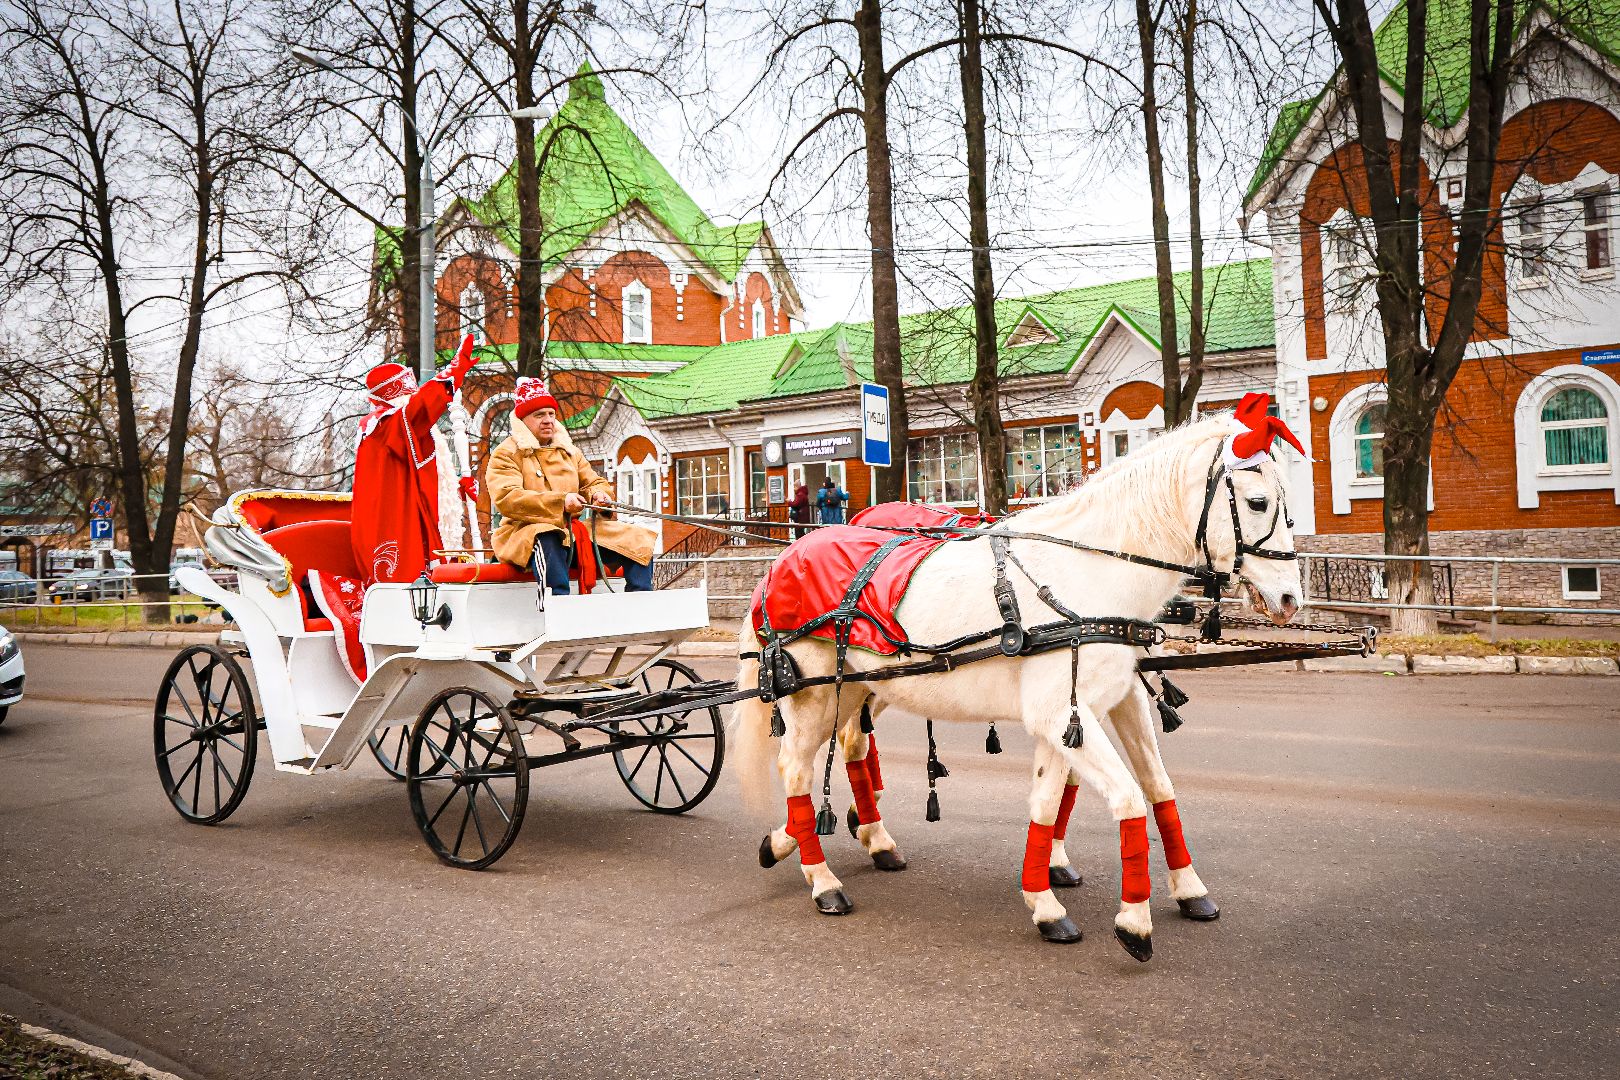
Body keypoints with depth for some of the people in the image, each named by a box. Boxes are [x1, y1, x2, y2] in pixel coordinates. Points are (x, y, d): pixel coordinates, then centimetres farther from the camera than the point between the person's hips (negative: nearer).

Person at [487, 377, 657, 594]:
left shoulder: (569, 451, 23)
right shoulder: (505, 454, 1)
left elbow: (593, 483, 22)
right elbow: (506, 499, -14)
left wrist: (598, 494, -6)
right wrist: (560, 501, -24)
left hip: (573, 530, 7)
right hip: (526, 532, -6)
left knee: (638, 541, -7)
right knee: (548, 541, -43)